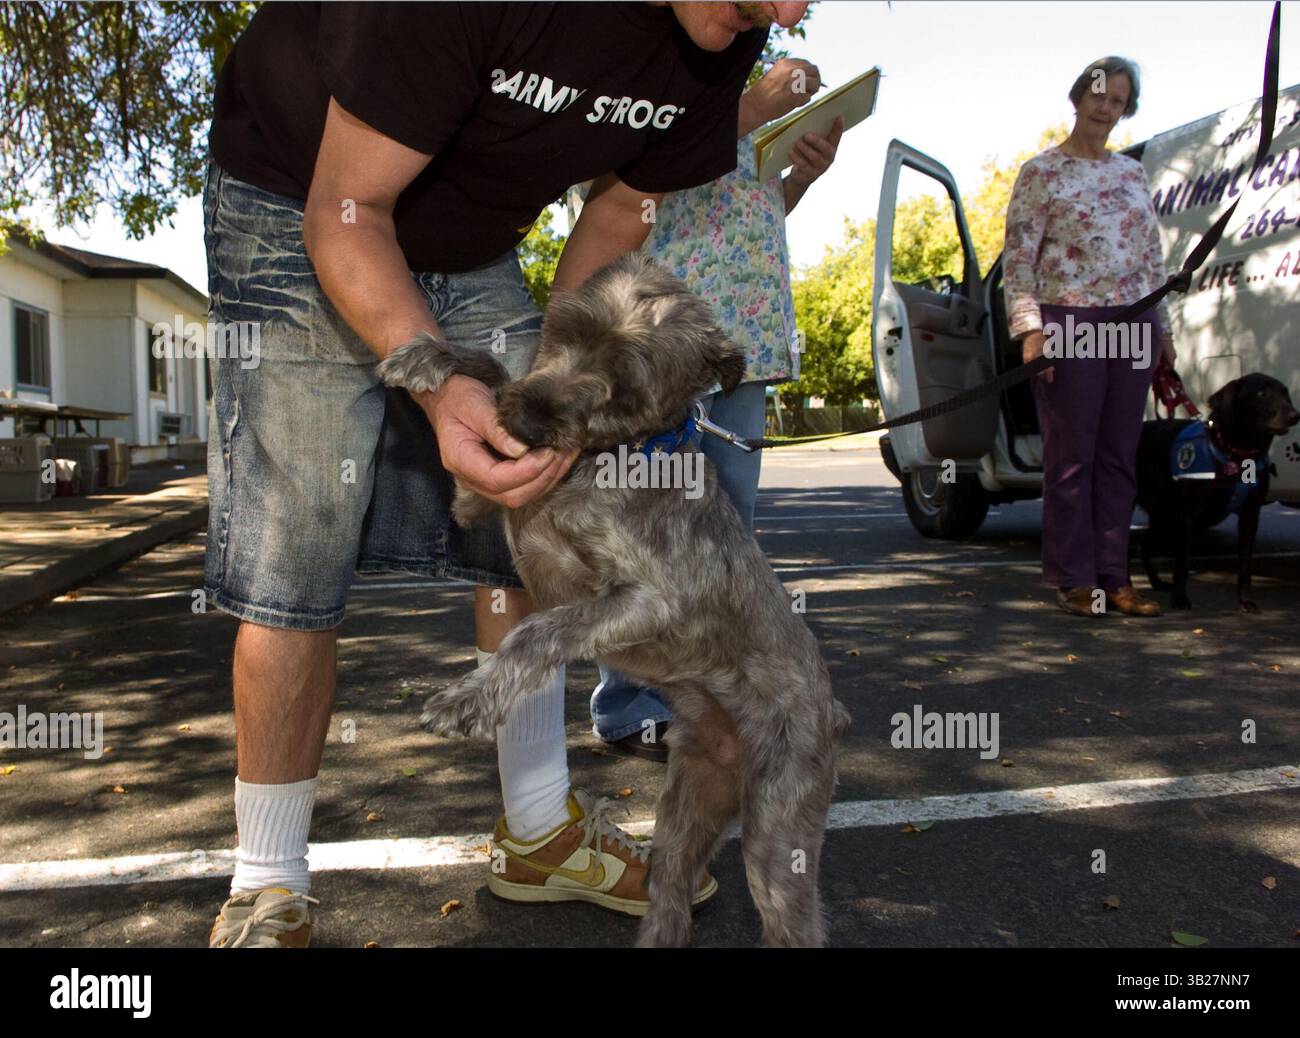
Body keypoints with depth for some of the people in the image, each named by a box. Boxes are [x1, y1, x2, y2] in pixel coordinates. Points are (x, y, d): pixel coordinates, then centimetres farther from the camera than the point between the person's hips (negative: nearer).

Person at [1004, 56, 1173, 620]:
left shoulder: (1133, 172, 18)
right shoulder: (1042, 171, 1)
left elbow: (1153, 259, 21)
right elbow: (1018, 258, -6)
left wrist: (1162, 327, 17)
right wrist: (1030, 329, -16)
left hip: (1131, 327, 6)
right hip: (1069, 325, -5)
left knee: (1119, 458, 5)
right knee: (1071, 457, -3)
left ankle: (1113, 577, 12)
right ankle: (1074, 579, 5)